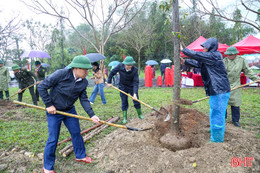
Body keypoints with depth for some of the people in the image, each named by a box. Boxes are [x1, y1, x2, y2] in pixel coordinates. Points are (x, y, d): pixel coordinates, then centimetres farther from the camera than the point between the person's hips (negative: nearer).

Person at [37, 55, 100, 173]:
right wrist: (49, 105, -18)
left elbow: (84, 99, -7)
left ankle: (80, 155, 38)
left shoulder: (84, 82, -9)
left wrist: (92, 115, -17)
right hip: (54, 111, -5)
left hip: (70, 110, 5)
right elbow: (41, 87, -19)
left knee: (76, 133, 14)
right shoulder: (61, 74, -26)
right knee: (53, 139, 2)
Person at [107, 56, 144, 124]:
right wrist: (109, 82, 0)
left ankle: (140, 114, 29)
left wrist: (135, 93, -33)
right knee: (124, 103, 5)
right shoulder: (120, 66, -19)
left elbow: (136, 82, -25)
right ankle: (125, 118, 18)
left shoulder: (135, 70, -24)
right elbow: (112, 72, -4)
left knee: (136, 101, 7)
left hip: (132, 87, -1)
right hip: (123, 87, 1)